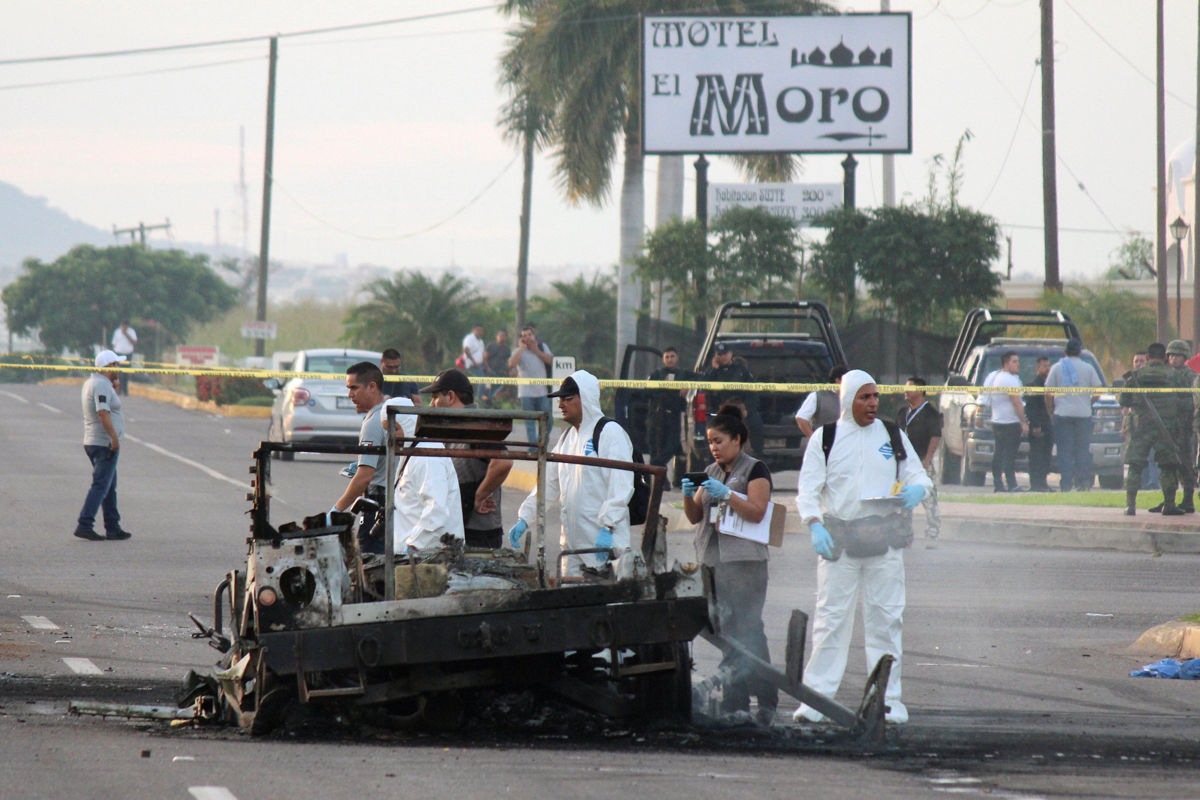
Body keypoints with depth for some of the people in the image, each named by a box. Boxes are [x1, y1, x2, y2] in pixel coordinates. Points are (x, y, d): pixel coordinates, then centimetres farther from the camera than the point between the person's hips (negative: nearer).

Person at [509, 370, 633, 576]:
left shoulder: (610, 433, -9)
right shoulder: (567, 437, 18)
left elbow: (620, 487, -16)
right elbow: (548, 484, 21)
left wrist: (607, 528, -23)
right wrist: (524, 518, 12)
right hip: (573, 542, 8)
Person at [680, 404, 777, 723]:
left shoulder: (755, 470, -1)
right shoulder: (712, 472, 18)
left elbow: (757, 512, -12)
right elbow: (695, 517, 18)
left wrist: (726, 494, -21)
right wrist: (689, 496, -2)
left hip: (743, 561, -7)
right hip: (712, 559, 7)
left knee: (746, 629, -11)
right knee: (724, 631, 4)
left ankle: (765, 701, -10)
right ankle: (734, 700, 6)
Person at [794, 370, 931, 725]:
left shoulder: (893, 436, 10)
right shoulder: (825, 438, 4)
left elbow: (917, 475, 13)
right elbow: (808, 489, 1)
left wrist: (917, 489, -12)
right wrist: (815, 526, -15)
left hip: (884, 536, 2)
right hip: (839, 538, -2)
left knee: (885, 619, 2)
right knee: (831, 619, -4)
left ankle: (888, 699, 8)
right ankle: (816, 697, -2)